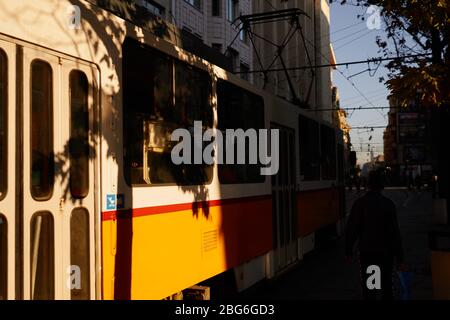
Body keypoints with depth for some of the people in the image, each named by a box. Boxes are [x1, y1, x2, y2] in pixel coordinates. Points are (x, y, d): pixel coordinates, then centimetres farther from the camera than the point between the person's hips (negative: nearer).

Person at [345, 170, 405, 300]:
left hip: (366, 252, -1)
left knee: (368, 288, 8)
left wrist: (348, 250, 4)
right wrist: (399, 258, -4)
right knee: (386, 286, 18)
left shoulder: (359, 203, -8)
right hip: (386, 252, 1)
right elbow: (395, 232, -9)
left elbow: (351, 229, -8)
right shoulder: (388, 204, -8)